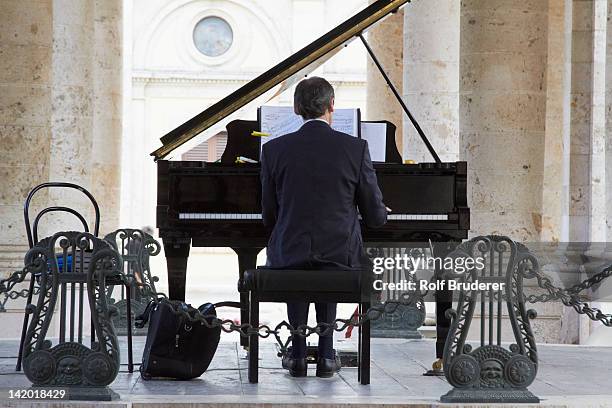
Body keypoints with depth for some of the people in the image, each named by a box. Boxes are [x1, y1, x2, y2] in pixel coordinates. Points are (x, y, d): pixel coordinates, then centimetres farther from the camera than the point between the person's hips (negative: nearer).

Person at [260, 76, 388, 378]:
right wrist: (380, 214, 27)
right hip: (340, 253, 0)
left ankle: (298, 355, 25)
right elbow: (375, 216, 2)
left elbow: (269, 217, 5)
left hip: (289, 252, 0)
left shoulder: (274, 150, -2)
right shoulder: (356, 149, -5)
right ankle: (325, 355, 23)